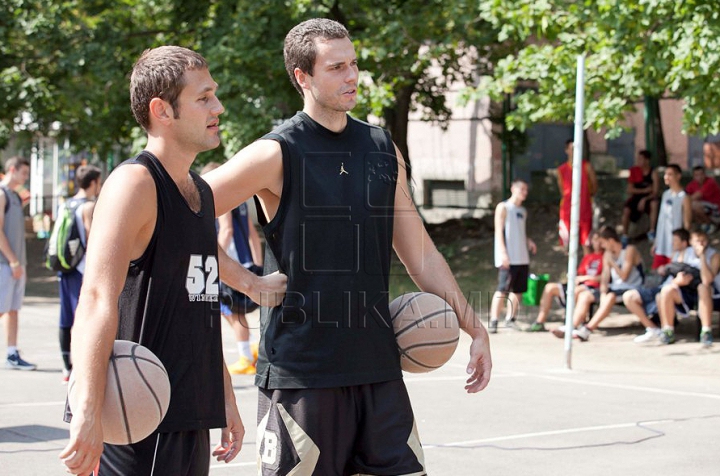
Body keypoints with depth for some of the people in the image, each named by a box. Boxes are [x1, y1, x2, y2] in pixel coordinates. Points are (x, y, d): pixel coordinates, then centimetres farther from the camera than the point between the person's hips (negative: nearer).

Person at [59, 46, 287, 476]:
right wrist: (87, 415, -37)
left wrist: (225, 398, 24)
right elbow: (98, 299, -26)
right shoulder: (135, 183, -13)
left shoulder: (202, 191, 16)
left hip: (190, 420, 9)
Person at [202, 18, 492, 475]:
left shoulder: (383, 150, 11)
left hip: (378, 365, 5)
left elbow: (421, 254, 16)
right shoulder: (277, 154, -7)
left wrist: (475, 327, 12)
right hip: (300, 369, -5)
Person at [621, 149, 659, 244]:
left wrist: (644, 200, -32)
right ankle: (624, 236, -11)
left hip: (649, 198, -1)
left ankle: (652, 232, -22)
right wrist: (644, 190, -17)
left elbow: (656, 192, -17)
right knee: (626, 209, -26)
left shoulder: (653, 173, -13)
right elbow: (630, 189, -7)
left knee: (654, 203, -34)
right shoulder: (634, 171, -7)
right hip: (636, 197, 2)